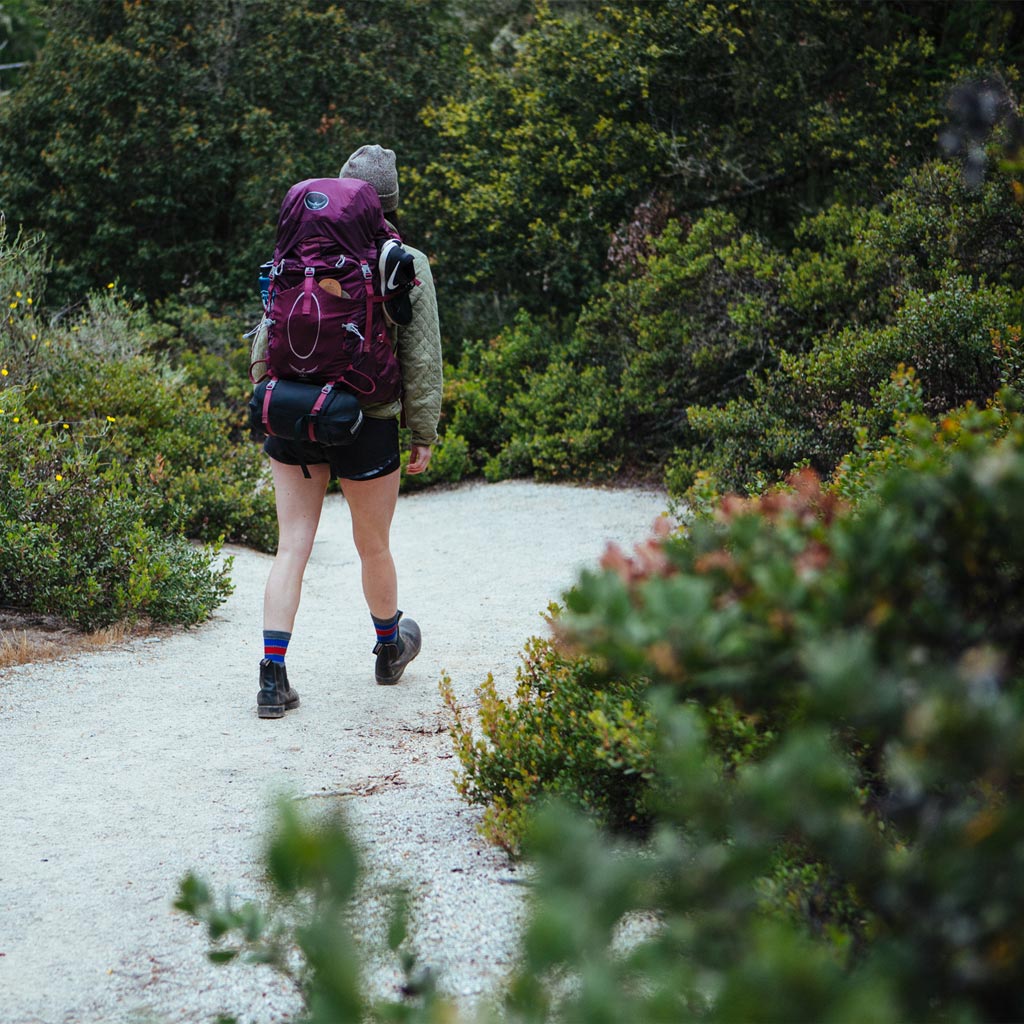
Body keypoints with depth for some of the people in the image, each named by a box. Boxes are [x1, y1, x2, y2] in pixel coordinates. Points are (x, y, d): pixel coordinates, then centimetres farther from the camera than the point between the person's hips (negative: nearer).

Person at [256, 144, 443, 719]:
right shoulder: (409, 265, -5)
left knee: (292, 547, 4)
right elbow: (422, 358, -3)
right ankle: (389, 650, 40)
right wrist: (424, 433, 4)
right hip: (368, 424, -2)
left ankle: (273, 675, -6)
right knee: (375, 547, 17)